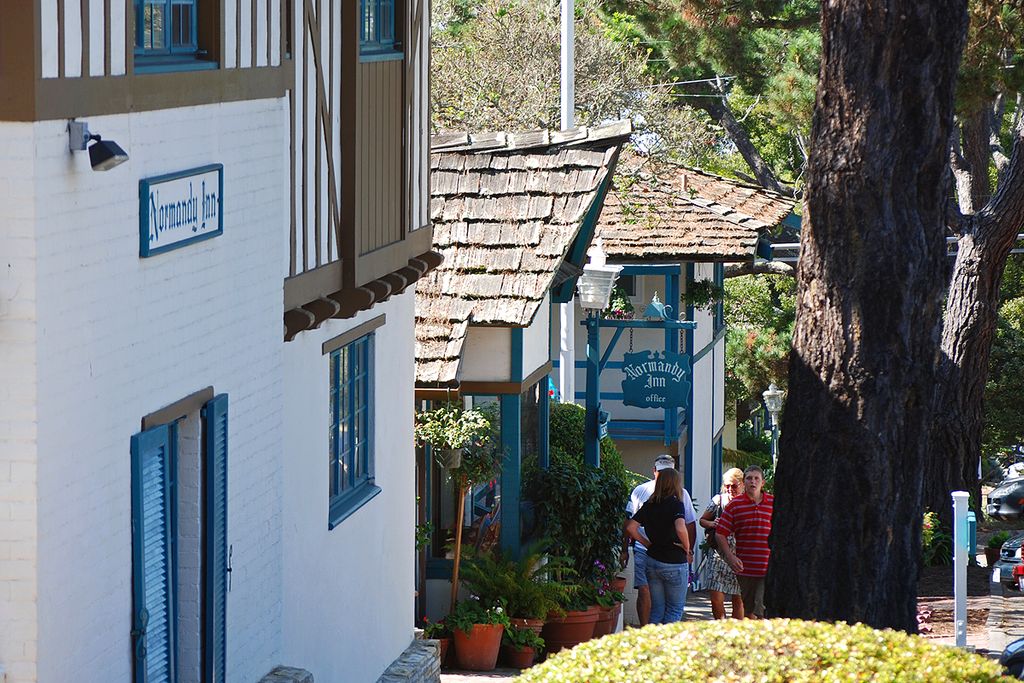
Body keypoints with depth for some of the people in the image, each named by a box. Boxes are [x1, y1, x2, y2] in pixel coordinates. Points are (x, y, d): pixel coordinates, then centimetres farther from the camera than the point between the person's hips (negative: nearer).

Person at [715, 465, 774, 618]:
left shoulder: (774, 503, 4)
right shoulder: (735, 505, 5)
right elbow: (720, 533, 5)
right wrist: (730, 557, -7)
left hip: (769, 569, -2)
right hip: (745, 568, 2)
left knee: (763, 612, -10)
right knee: (748, 611, 11)